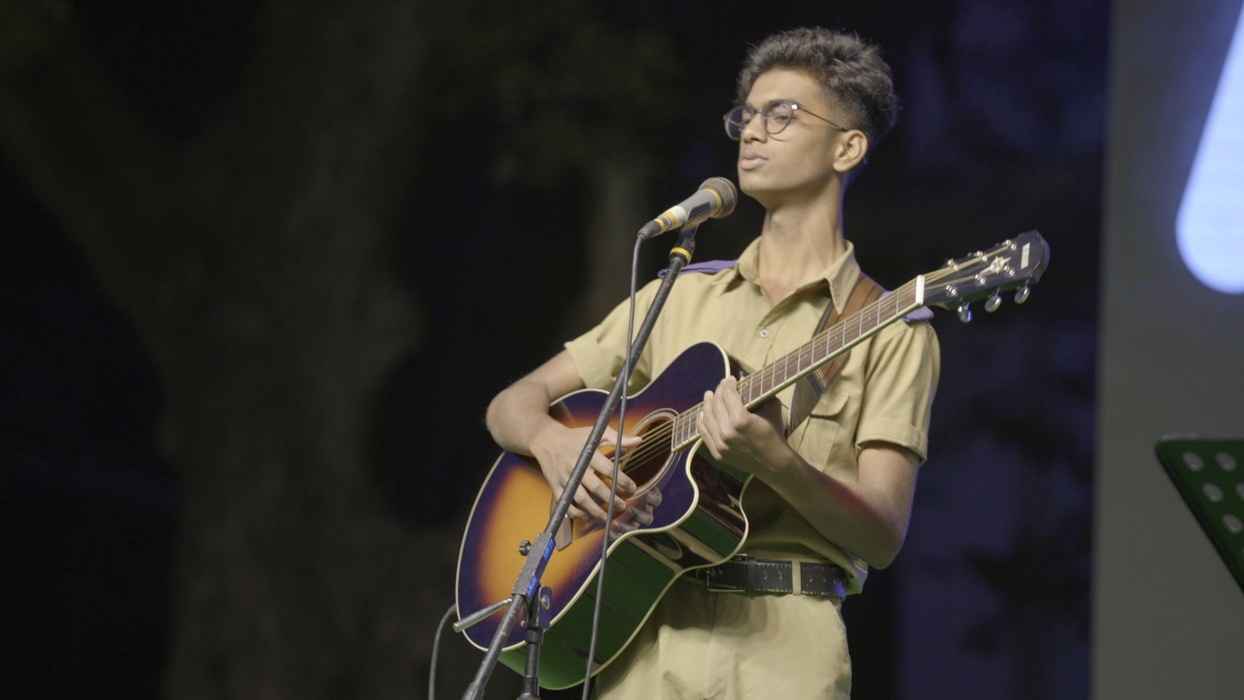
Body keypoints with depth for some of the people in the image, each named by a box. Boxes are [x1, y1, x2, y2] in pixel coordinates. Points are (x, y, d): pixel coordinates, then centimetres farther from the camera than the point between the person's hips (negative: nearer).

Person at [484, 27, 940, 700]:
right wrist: (553, 442, -6)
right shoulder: (681, 297, 17)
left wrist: (775, 463, -22)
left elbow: (883, 537, -5)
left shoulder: (892, 333, 4)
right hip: (643, 637, 3)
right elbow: (513, 404, 16)